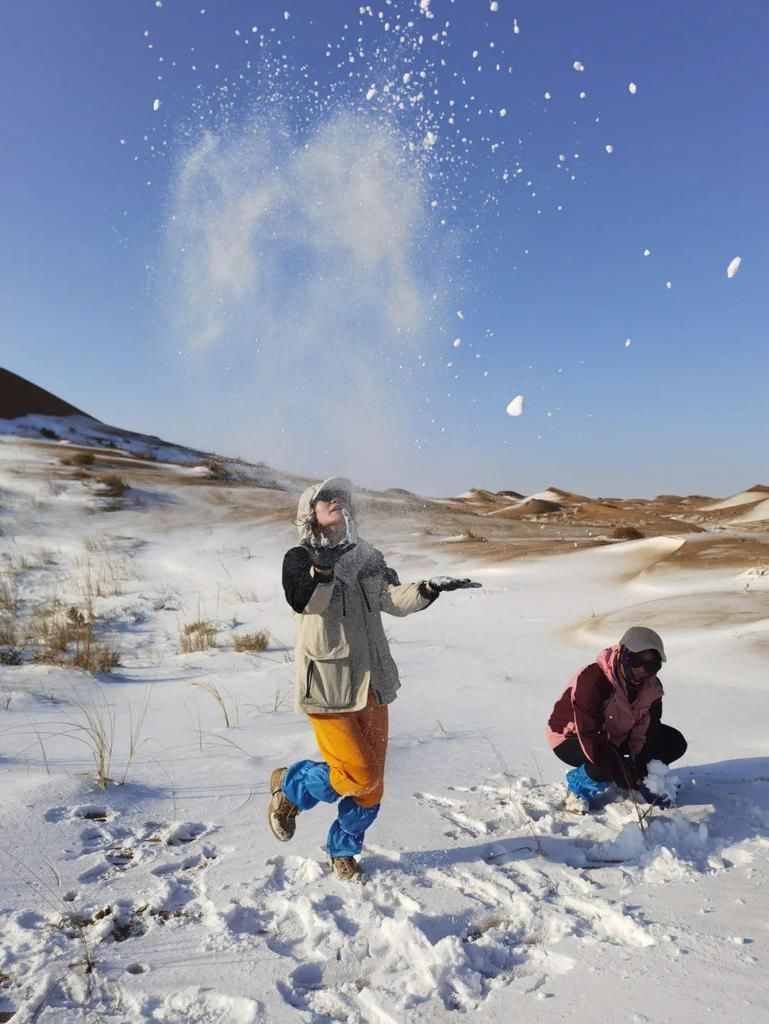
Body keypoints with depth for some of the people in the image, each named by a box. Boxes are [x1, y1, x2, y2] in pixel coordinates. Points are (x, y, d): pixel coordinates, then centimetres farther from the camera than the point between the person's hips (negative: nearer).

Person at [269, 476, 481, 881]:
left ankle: (343, 850, 36)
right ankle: (288, 787, 19)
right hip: (328, 683, -5)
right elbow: (303, 602, -23)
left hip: (370, 682, 5)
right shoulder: (300, 558, -4)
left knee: (371, 785, 11)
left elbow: (393, 599, -3)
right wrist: (322, 568, -41)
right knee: (359, 775, -8)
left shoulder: (367, 558, 11)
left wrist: (427, 588, -20)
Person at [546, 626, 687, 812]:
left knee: (675, 744, -6)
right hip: (572, 736, -7)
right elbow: (590, 738, -38)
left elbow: (646, 732, -13)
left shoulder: (652, 686, -13)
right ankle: (578, 789, -6)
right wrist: (629, 778, -38)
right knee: (605, 765, -39)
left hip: (615, 735, 7)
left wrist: (647, 774, -28)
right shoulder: (593, 680, -36)